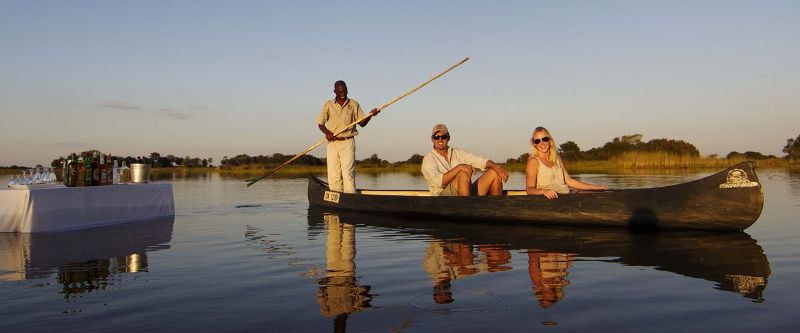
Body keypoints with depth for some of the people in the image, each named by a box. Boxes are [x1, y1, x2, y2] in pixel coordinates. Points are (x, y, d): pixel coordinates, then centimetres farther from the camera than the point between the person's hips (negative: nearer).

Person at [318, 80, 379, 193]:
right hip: (332, 143, 2)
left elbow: (362, 123, 8)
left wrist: (370, 115, -11)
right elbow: (320, 123, 10)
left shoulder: (354, 104, 8)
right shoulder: (328, 105, 9)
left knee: (348, 173, -11)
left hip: (348, 143, -2)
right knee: (333, 174, 0)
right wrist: (327, 132, -10)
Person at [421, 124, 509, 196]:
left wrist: (497, 167, -14)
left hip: (468, 194, 6)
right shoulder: (429, 159, -1)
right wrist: (458, 168, -25)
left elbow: (481, 161, 5)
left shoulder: (458, 153, 16)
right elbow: (437, 181, -19)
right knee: (464, 172, -31)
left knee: (493, 173, -7)